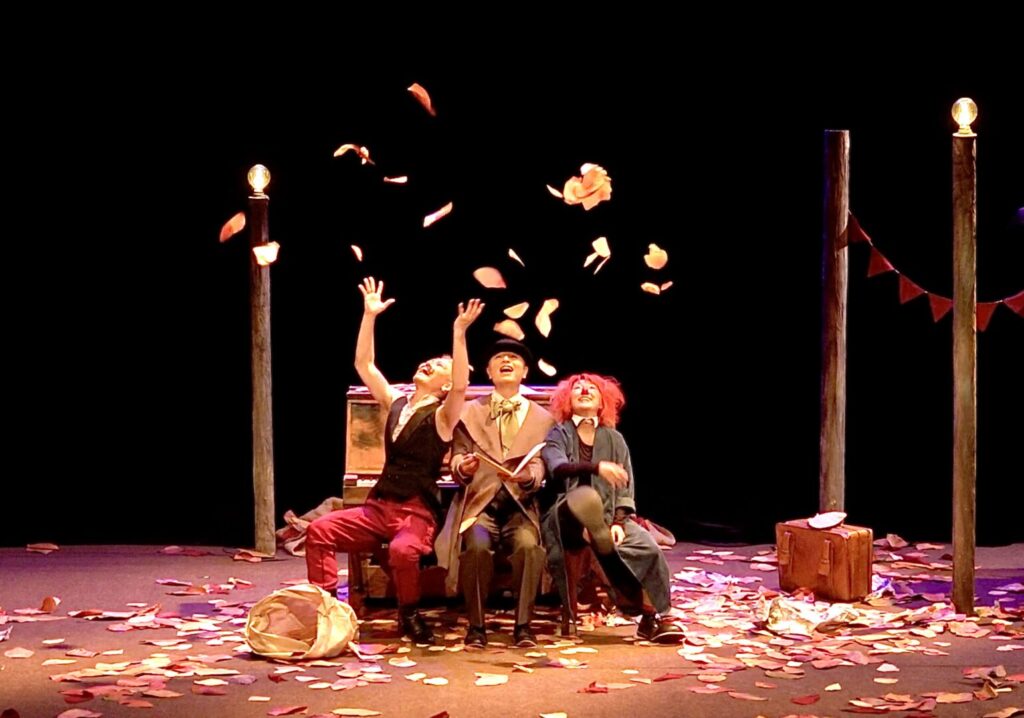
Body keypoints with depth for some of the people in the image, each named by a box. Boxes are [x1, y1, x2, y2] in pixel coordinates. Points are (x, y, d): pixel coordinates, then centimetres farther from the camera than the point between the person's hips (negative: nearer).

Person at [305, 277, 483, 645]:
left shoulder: (442, 416, -3)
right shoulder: (396, 403, 15)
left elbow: (462, 385, -23)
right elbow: (364, 365, 13)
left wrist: (459, 333, -31)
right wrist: (370, 316, 7)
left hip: (416, 512, -6)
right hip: (379, 507, 6)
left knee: (402, 550, -37)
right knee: (319, 531, -14)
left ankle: (410, 614, -12)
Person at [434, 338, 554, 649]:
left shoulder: (542, 418, 13)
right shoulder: (469, 413, 14)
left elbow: (539, 466, 2)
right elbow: (457, 459, 6)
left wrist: (528, 476, -23)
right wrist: (462, 467, -19)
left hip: (520, 506, 0)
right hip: (479, 504, 0)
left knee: (528, 544, -32)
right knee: (477, 545, -32)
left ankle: (523, 625, -22)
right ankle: (476, 626, -20)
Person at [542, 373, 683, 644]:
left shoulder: (614, 439, 15)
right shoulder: (558, 434, 7)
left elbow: (625, 489, 9)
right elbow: (558, 469, -14)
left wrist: (619, 522, -9)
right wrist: (596, 467, -31)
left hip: (607, 517, 3)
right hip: (567, 517, -3)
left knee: (648, 546, -24)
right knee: (585, 497, -39)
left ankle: (654, 616, -12)